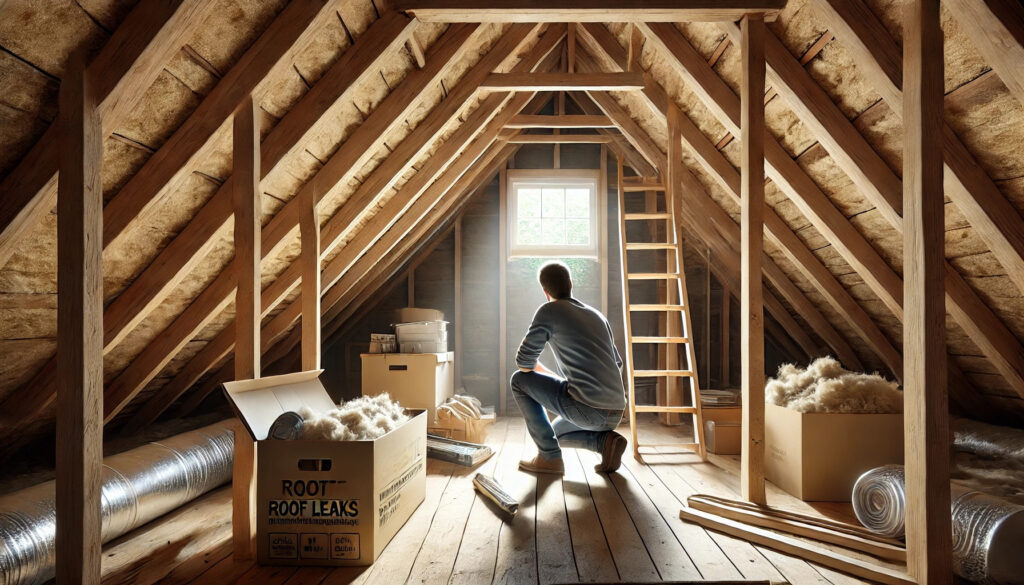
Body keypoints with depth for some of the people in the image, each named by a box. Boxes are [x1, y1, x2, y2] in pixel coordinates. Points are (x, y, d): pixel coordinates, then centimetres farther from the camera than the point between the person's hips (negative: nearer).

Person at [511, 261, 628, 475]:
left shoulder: (549, 310, -2)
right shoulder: (597, 315, 18)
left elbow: (524, 362, 0)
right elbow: (618, 365, 27)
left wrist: (548, 375, 21)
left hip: (587, 409, -8)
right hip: (615, 414, 8)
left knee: (519, 380, 10)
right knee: (558, 433, 34)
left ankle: (549, 457, 8)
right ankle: (605, 441, 8)